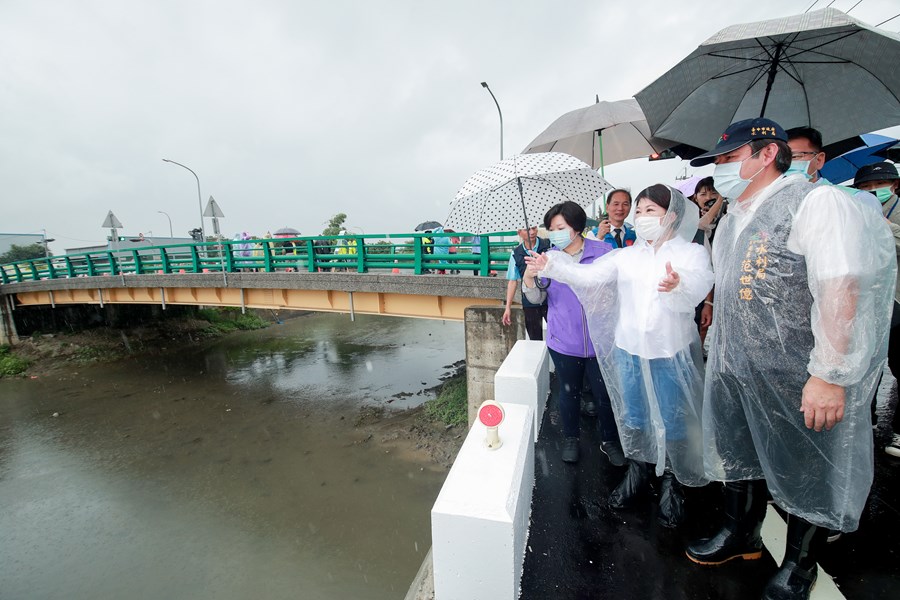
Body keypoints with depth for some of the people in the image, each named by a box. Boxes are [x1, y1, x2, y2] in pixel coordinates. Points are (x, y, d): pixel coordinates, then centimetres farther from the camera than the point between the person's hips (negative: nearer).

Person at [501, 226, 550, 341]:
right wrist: (508, 307, 4)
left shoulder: (549, 245, -5)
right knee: (535, 339, 13)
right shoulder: (516, 254, 3)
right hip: (529, 304, 2)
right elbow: (512, 280, 5)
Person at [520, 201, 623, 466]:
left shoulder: (604, 252, -4)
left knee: (604, 394, 11)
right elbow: (538, 298, -3)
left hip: (600, 340, -1)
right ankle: (571, 438, 39)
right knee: (568, 392, 17)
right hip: (563, 342, 1)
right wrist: (529, 280, -22)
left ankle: (609, 441, 36)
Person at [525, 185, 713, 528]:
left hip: (672, 354, -2)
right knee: (632, 416, 16)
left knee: (672, 421, 10)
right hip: (629, 349, 3)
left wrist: (679, 286, -47)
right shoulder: (625, 257, 4)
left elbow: (698, 286, -23)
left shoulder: (693, 254, -4)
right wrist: (551, 266, -19)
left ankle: (671, 484, 33)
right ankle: (637, 473, 39)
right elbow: (587, 275, -6)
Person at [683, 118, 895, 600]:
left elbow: (840, 290, -21)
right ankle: (741, 536, 43)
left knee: (805, 474, 12)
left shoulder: (815, 202, -13)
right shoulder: (732, 220, 13)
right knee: (739, 458, 21)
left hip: (796, 381, -7)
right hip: (734, 373, 8)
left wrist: (830, 374, -25)